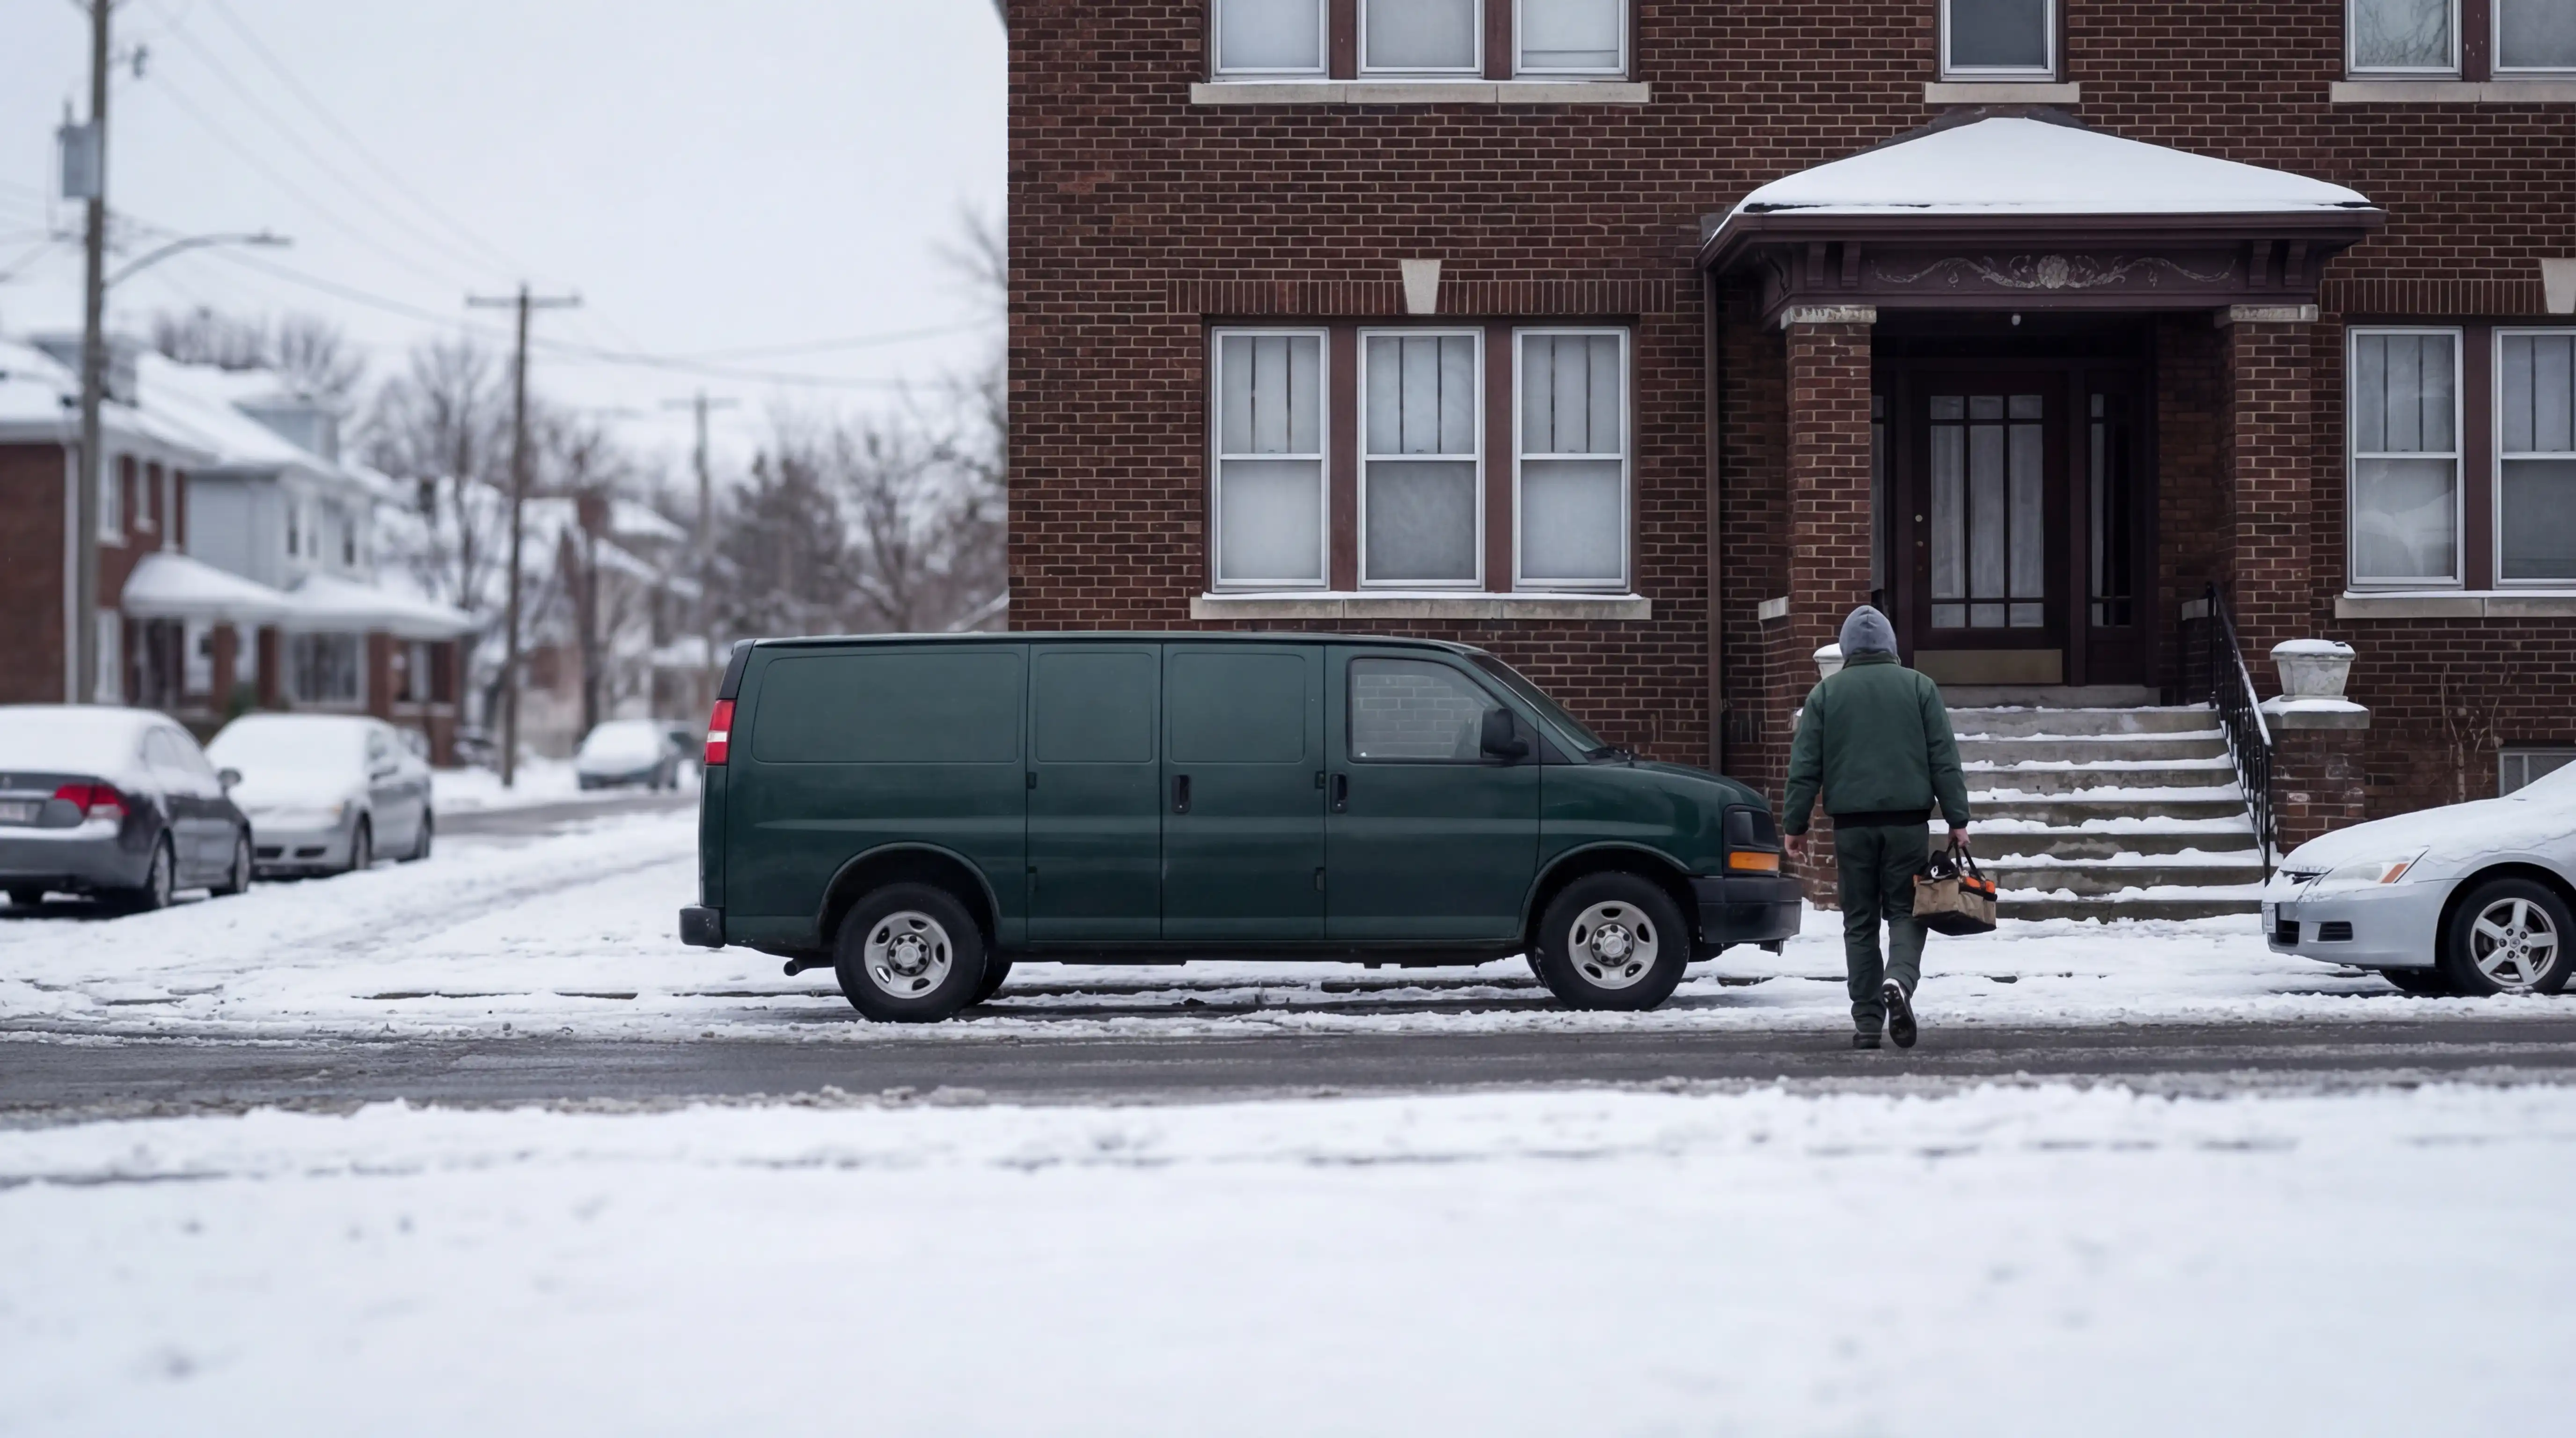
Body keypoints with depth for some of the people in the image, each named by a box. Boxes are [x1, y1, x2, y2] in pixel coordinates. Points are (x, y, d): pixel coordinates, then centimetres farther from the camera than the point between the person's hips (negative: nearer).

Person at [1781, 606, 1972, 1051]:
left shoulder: (1825, 694, 5)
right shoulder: (1920, 688, 4)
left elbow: (1805, 766, 3)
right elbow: (1945, 759, 2)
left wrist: (1795, 825, 8)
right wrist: (1958, 820, 4)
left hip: (1852, 823, 1)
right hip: (1908, 820, -1)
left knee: (1860, 922, 7)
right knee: (1906, 911, 6)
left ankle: (1867, 1022, 5)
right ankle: (1899, 980, -22)